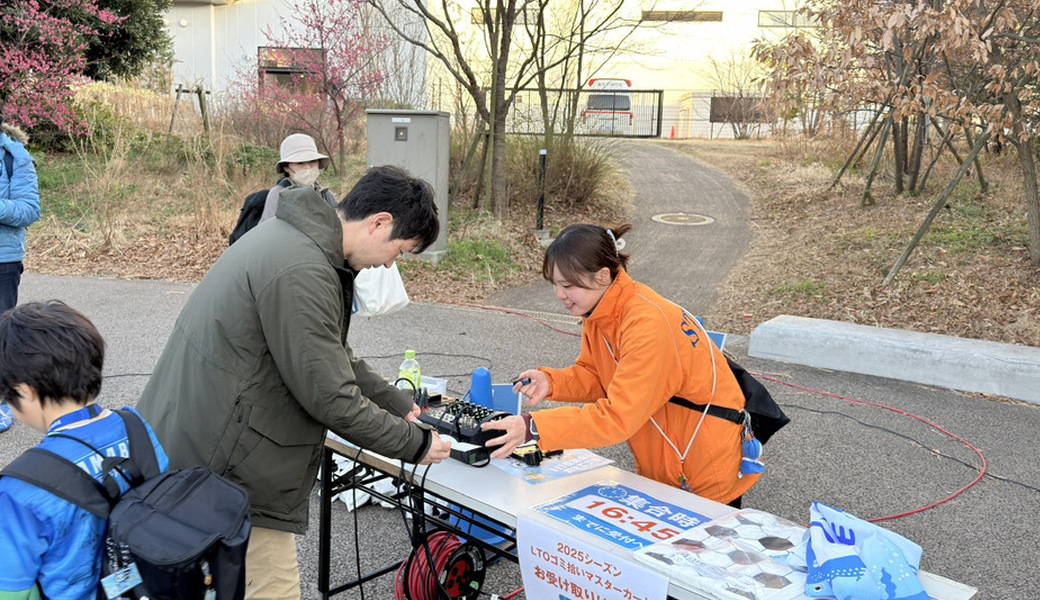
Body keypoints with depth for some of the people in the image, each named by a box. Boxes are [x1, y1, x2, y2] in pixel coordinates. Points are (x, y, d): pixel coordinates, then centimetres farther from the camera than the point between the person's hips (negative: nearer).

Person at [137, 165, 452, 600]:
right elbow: (331, 398, -22)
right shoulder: (301, 274, -26)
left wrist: (399, 404, 14)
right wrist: (416, 445, -9)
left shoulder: (296, 236, 7)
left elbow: (333, 357, 17)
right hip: (224, 471, -10)